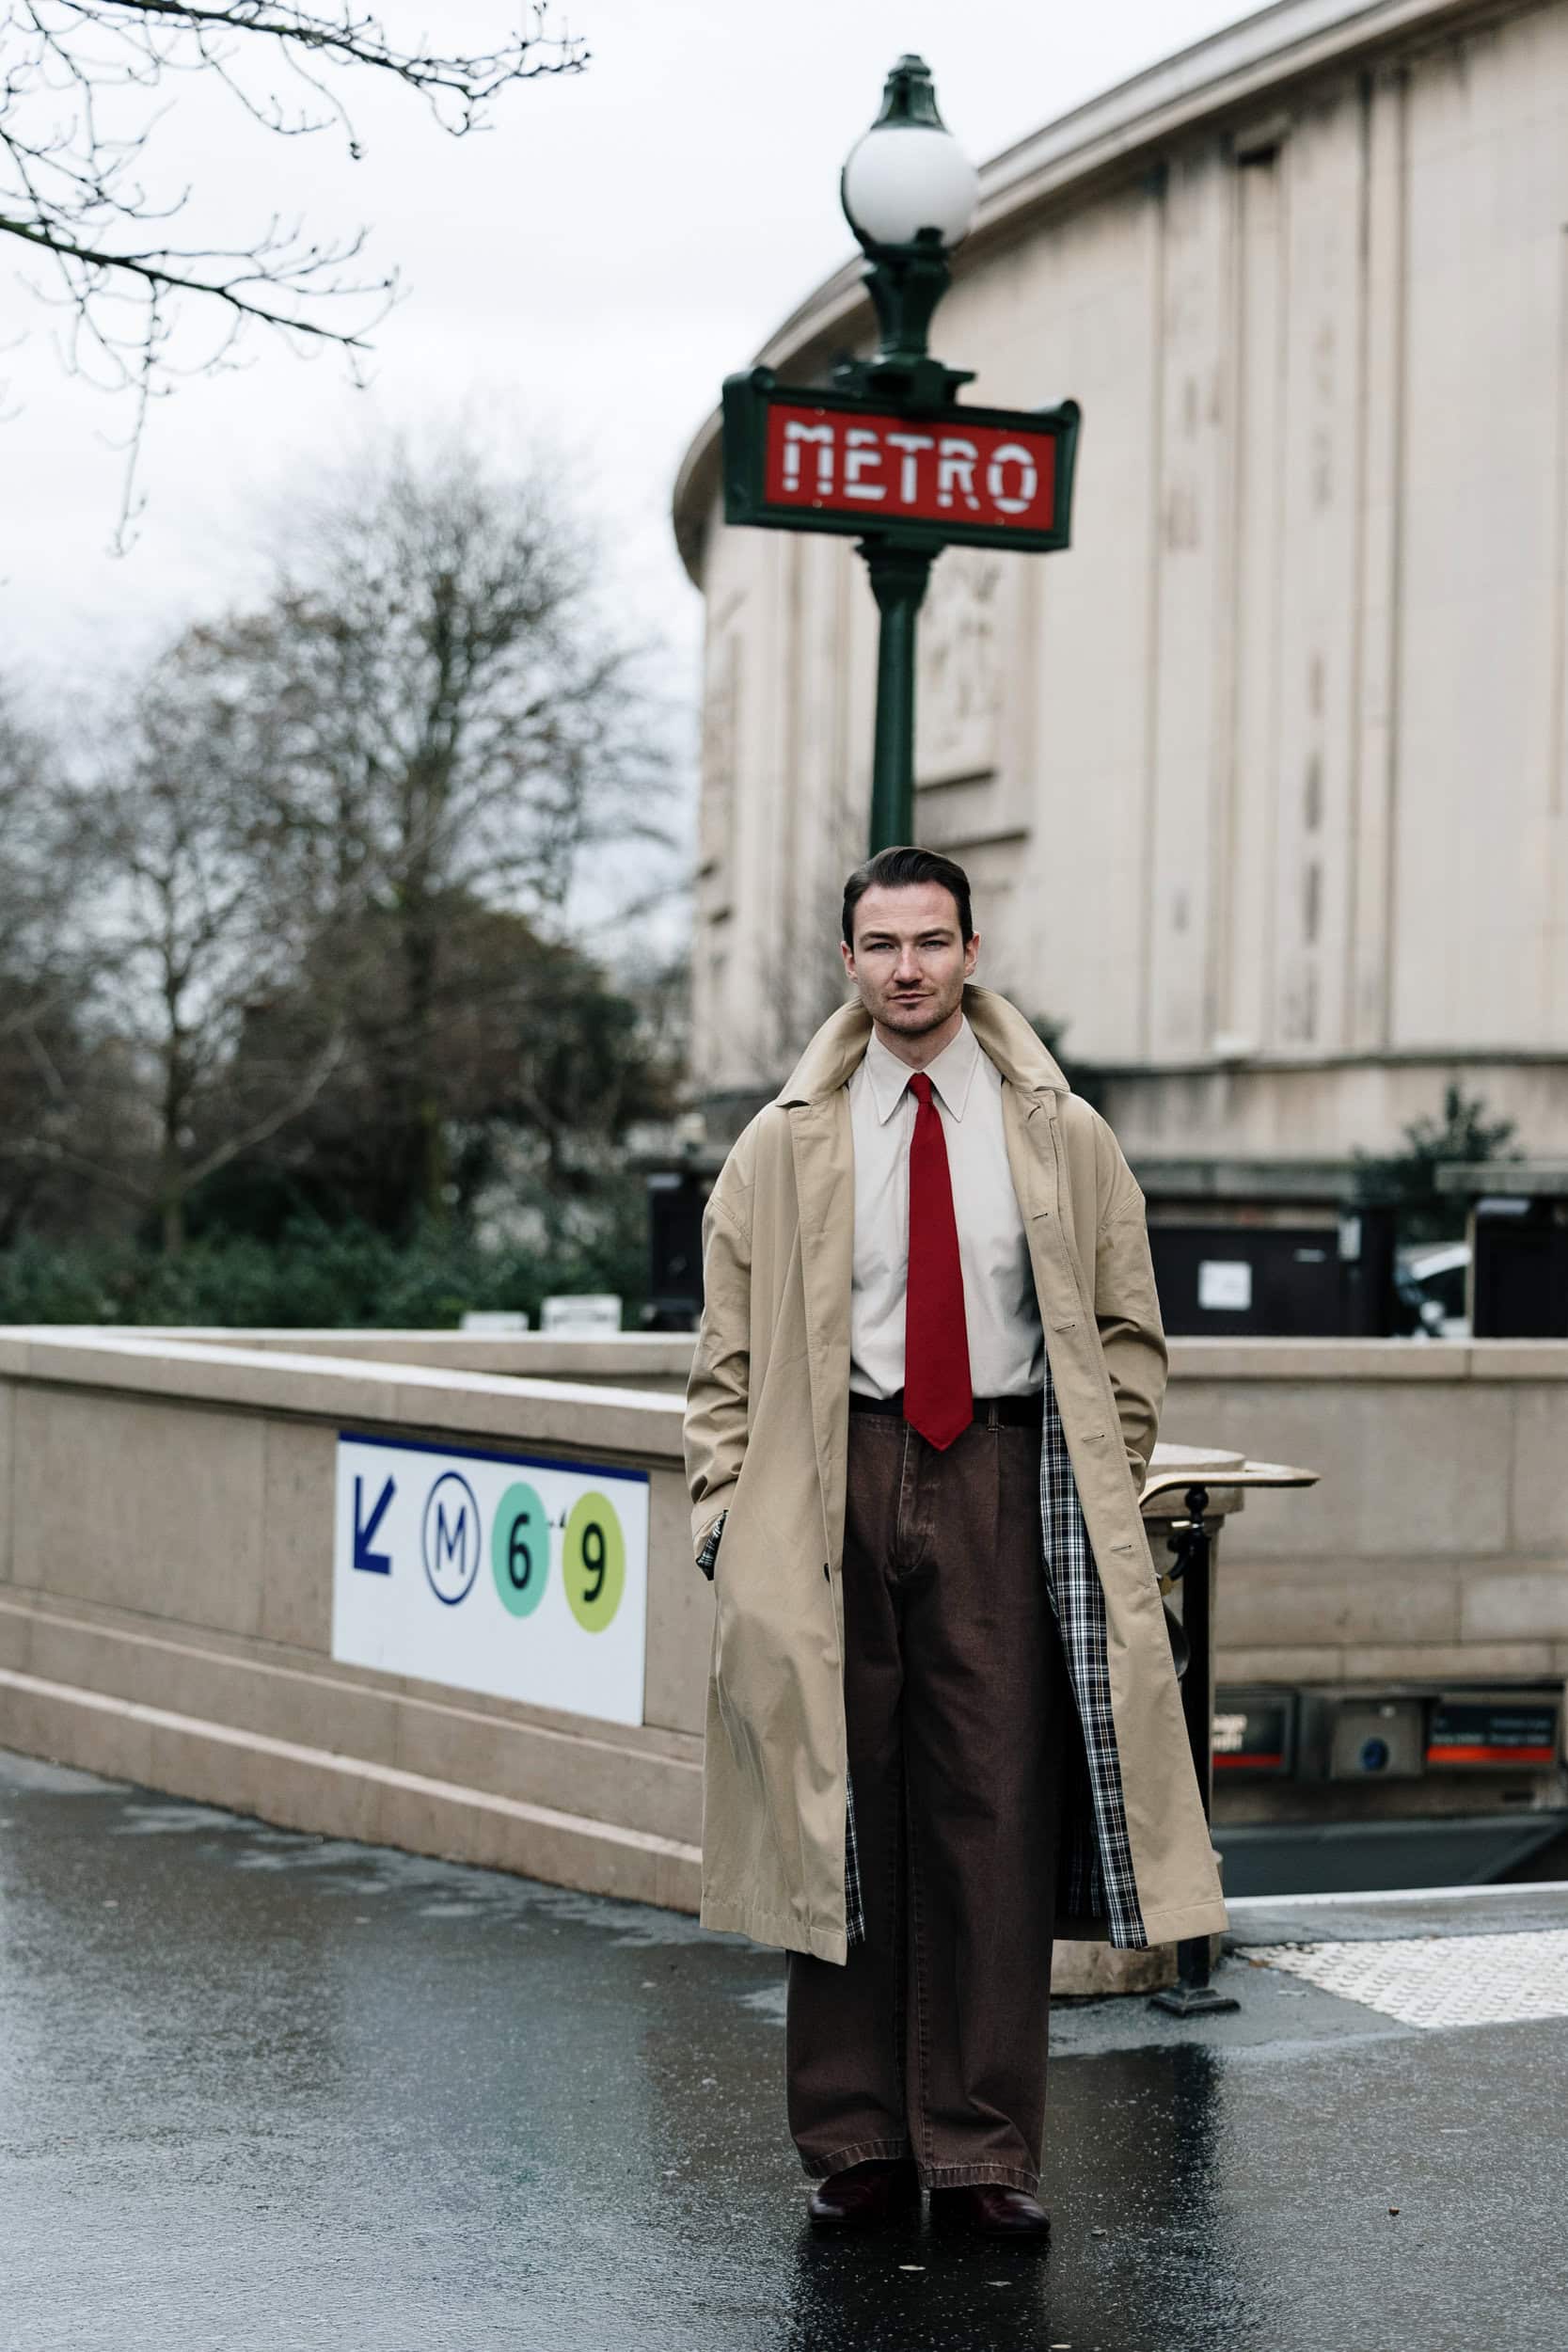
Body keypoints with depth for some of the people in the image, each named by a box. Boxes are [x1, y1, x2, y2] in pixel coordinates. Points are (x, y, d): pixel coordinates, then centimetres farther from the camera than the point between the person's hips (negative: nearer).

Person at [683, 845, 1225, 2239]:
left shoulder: (1061, 1136, 9)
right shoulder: (788, 1143, 9)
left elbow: (1126, 1330, 13)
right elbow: (730, 1350, 10)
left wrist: (1102, 1493, 3)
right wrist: (727, 1506, 0)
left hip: (1005, 1476, 0)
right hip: (838, 1481, 0)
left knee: (996, 1816, -3)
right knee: (842, 1812, 1)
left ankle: (983, 2151, 5)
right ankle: (856, 2145, 10)